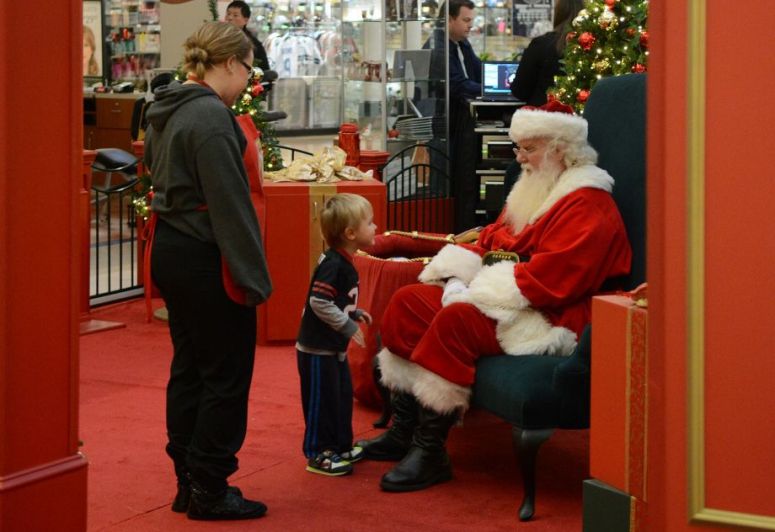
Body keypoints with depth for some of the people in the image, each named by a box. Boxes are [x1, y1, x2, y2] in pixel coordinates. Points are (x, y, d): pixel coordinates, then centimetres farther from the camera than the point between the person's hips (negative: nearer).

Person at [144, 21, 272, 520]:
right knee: (226, 375, -1)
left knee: (189, 367, 15)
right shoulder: (211, 117, -19)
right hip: (205, 258, -10)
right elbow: (230, 204, -22)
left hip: (169, 250, 10)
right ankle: (209, 491, 5)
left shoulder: (166, 111, 11)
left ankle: (188, 481, 22)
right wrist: (253, 275, -19)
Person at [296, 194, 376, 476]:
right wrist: (349, 326, -22)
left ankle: (341, 446, 30)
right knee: (322, 400, -1)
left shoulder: (343, 262, 8)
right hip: (317, 347, -10)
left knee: (343, 395, 18)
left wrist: (355, 312, 7)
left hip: (334, 346, 10)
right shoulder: (332, 264, -23)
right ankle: (317, 455, 9)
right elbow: (319, 303, -27)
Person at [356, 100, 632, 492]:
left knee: (456, 320, -32)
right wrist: (457, 279, -1)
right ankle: (403, 432, -1)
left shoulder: (586, 204, -13)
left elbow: (553, 275, -24)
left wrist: (476, 294, -22)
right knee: (407, 302, 0)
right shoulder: (533, 192, 20)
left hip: (550, 318, -11)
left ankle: (430, 453, -27)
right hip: (501, 302, 11)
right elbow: (488, 242, 20)